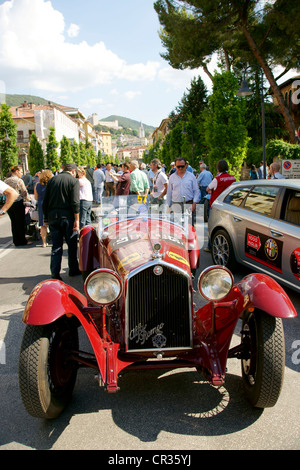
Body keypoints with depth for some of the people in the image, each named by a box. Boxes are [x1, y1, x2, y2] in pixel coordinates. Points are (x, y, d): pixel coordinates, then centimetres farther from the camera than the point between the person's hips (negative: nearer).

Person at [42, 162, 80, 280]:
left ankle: (55, 272, 5)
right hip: (67, 217, -4)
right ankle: (73, 269, 20)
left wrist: (46, 218, 15)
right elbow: (75, 202, -13)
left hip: (53, 217, 4)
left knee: (56, 245, 8)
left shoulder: (52, 180, 10)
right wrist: (76, 220, -11)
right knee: (72, 245, 11)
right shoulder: (74, 181, -4)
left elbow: (45, 202, 9)